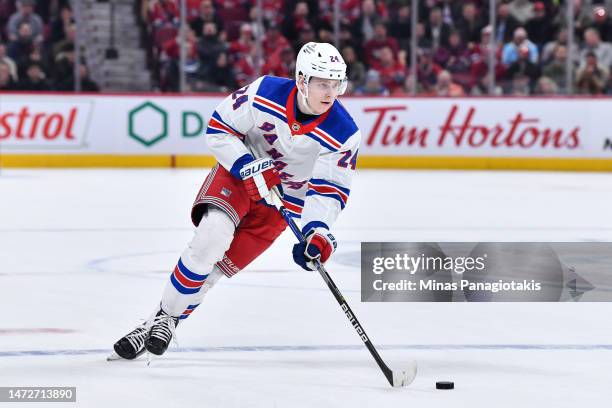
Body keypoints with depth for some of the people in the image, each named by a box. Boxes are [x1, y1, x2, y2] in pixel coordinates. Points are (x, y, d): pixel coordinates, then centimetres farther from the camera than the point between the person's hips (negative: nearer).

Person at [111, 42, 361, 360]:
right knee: (212, 235, -26)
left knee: (225, 263, -11)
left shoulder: (344, 133, -21)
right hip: (239, 170, -1)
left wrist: (317, 230, -33)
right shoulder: (266, 92, -22)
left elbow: (330, 189, -17)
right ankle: (162, 315, -13)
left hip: (286, 197, 1)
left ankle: (171, 320, 6)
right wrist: (248, 167, -23)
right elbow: (219, 128, -12)